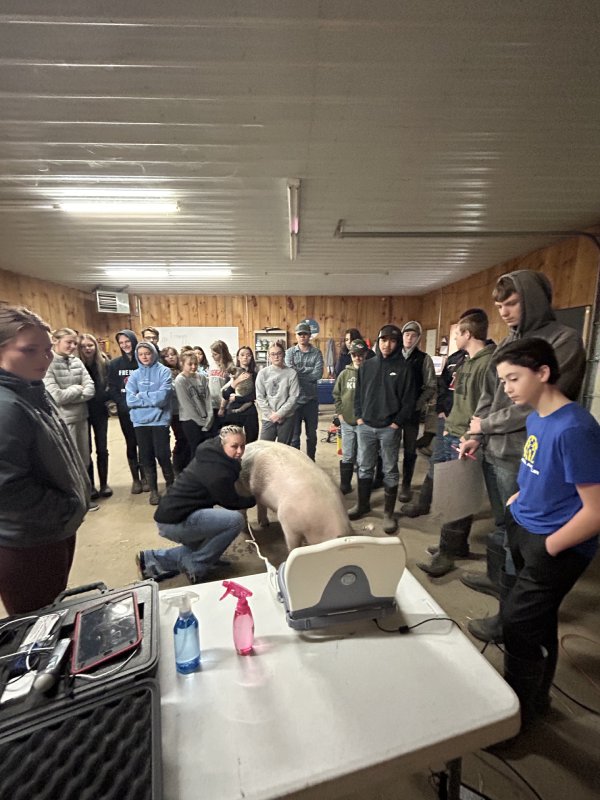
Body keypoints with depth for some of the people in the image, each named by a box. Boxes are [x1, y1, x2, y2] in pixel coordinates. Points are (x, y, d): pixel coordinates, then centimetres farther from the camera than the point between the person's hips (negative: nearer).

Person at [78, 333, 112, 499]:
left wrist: (103, 396, -16)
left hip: (100, 411, 1)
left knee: (102, 449, 8)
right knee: (86, 450, 7)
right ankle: (90, 486, 19)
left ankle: (104, 484, 21)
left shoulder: (105, 363, -3)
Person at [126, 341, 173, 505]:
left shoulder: (164, 371, -3)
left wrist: (141, 396, -6)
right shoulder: (134, 375, 8)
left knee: (162, 455, -3)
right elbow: (130, 400, -4)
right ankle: (153, 489, 24)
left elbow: (163, 396, -15)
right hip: (140, 421, 4)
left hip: (160, 420, -3)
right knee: (146, 457, 8)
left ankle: (171, 485, 21)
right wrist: (152, 398, -11)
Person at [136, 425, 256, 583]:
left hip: (172, 515, 10)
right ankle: (196, 567, -1)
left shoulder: (211, 456, 6)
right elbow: (231, 502, -9)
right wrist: (254, 500, 6)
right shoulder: (217, 470, -22)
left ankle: (153, 560, 23)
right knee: (235, 520, -18)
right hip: (175, 521, -10)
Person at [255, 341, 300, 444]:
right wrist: (271, 414, -8)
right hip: (268, 418, 1)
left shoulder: (291, 373, -2)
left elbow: (294, 397, -5)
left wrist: (279, 414, -11)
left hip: (286, 418, 0)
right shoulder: (263, 373, 1)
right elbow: (260, 397, 0)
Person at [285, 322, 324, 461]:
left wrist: (298, 372, -13)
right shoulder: (290, 352, 1)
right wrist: (309, 369, -14)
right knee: (294, 434, 8)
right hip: (295, 398, -1)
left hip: (311, 398, 1)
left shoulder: (316, 353, 0)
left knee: (312, 433, 13)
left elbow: (318, 374, -13)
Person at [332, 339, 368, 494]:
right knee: (347, 456, 11)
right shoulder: (344, 374, 4)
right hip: (347, 422, 2)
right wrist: (339, 413, 2)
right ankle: (345, 485, 24)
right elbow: (336, 394, 10)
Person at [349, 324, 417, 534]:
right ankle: (363, 504, 30)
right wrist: (359, 417, 1)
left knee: (390, 471, 6)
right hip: (365, 426, 3)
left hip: (389, 428, -3)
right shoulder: (367, 365, 7)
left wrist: (396, 423, -10)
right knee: (364, 467, 13)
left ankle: (388, 513, 18)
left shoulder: (403, 368, -2)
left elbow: (409, 400, -4)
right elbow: (358, 394, 10)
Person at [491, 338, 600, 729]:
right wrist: (519, 501, 7)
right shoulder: (536, 418, 1)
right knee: (539, 621, 22)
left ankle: (518, 713, 28)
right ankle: (537, 697, 44)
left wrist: (545, 549, -16)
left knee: (518, 623, 2)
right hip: (524, 529, 8)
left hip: (556, 544, -8)